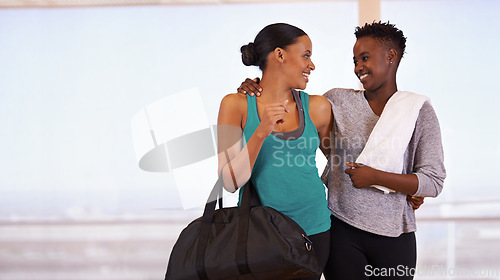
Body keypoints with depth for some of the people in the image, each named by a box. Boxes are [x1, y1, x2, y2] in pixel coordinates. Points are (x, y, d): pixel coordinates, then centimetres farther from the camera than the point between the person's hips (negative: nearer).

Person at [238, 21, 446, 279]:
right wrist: (255, 89, -2)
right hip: (342, 229, 1)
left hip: (394, 236, -1)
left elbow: (434, 182, -7)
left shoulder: (419, 111, -2)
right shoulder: (338, 101, 2)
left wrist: (375, 177, -16)